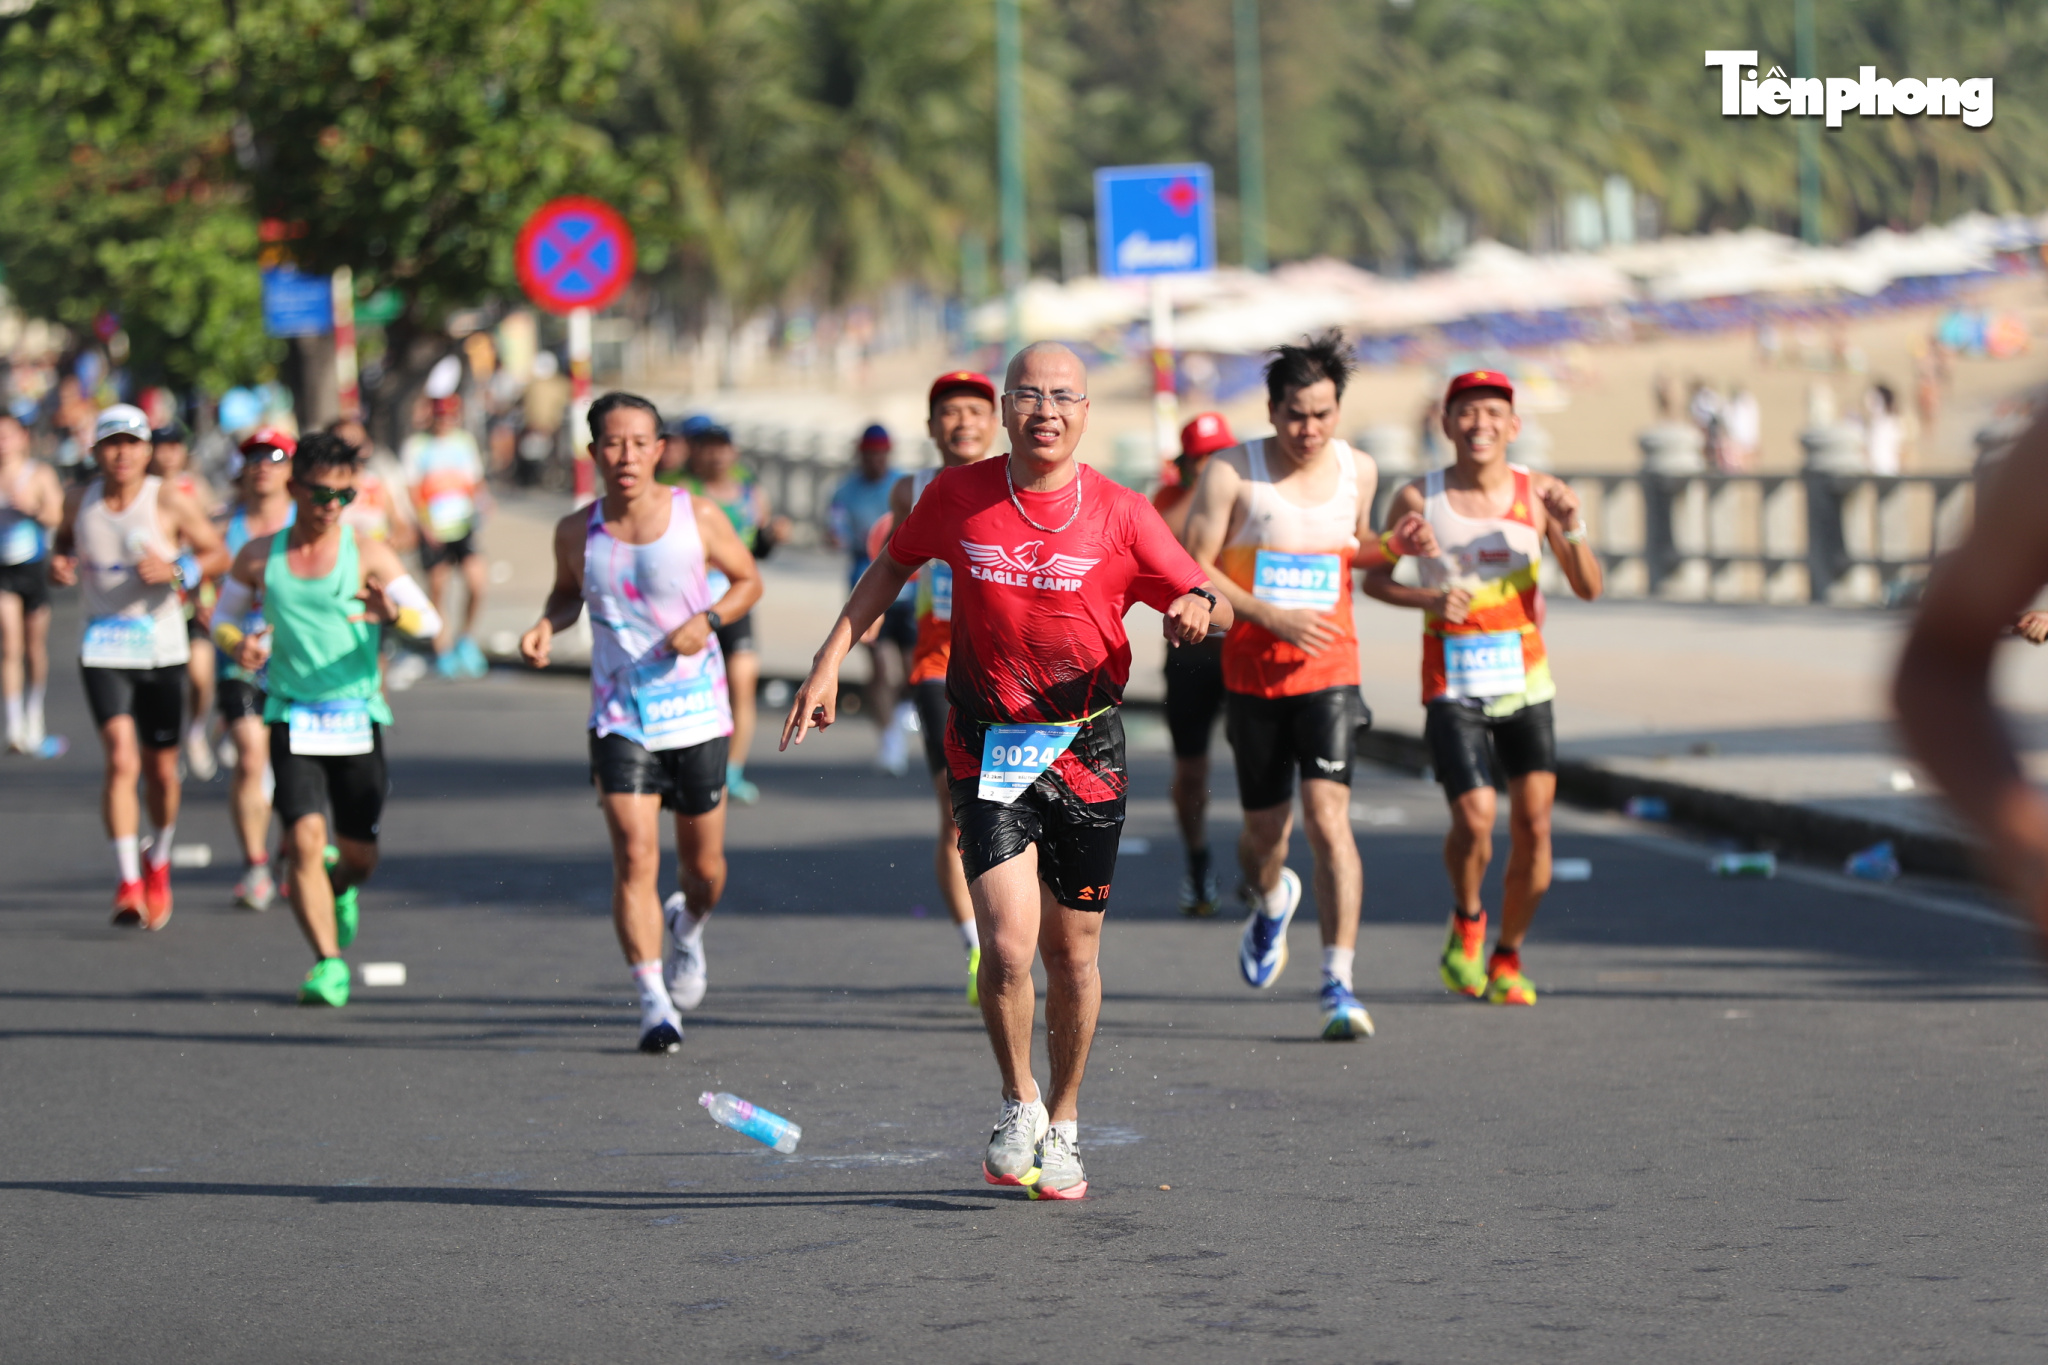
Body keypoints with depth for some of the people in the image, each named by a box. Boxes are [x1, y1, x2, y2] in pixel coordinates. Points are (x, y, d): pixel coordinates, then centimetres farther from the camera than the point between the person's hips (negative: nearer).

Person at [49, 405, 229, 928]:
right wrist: (59, 565, -2)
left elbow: (217, 554, 0)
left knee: (161, 771, 8)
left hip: (162, 648, 0)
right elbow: (65, 537, 20)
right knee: (121, 761, -17)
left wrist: (176, 571, -19)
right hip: (103, 648, 0)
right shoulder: (79, 500, 1)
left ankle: (158, 863, 36)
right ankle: (128, 883, -13)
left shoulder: (170, 502, -7)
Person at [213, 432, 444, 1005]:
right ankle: (328, 962, -9)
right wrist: (238, 644, -5)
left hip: (357, 720, 0)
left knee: (359, 856, 3)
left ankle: (338, 889, 40)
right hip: (291, 716, 0)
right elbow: (222, 616, 18)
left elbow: (430, 622, -9)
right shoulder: (259, 556, 4)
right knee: (305, 839, -15)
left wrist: (394, 613, -32)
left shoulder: (368, 555, -3)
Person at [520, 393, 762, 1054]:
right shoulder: (577, 531, -3)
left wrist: (707, 619, -12)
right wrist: (546, 626, -5)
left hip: (697, 711, 0)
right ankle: (654, 1004, -8)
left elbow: (749, 580, 6)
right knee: (635, 858, -14)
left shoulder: (698, 517, -7)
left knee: (703, 865, 11)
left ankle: (688, 927, 46)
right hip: (619, 717, 0)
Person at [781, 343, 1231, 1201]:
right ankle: (1019, 1104, 9)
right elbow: (894, 566, 15)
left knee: (1072, 952, 9)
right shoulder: (956, 497, -3)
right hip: (987, 749, 0)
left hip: (1086, 751, 1)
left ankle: (1063, 1125, 29)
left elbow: (1207, 601, -2)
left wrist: (1201, 608, -26)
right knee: (1007, 945, -16)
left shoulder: (1120, 516, -7)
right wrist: (829, 663, 9)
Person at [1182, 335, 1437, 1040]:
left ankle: (1339, 986, -17)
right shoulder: (1231, 472, -7)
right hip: (1253, 671, -1)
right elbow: (1192, 570, -9)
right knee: (1266, 827, 10)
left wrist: (1392, 544, 3)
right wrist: (1272, 617, -18)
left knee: (1329, 817, -16)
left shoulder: (1358, 470, 5)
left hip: (1331, 670, 1)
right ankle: (1268, 903, 48)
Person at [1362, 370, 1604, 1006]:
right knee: (1475, 819, -17)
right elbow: (1373, 577, 5)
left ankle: (1507, 959, 17)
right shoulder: (1418, 499, -5)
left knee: (1533, 826, -4)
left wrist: (1572, 529, -18)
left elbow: (1589, 589, 1)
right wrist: (1428, 599, -14)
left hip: (1525, 684, 2)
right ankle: (1466, 922, 14)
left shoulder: (1536, 494, 0)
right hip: (1453, 686, -2)